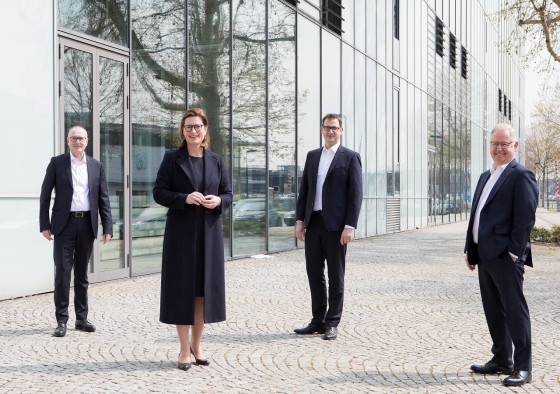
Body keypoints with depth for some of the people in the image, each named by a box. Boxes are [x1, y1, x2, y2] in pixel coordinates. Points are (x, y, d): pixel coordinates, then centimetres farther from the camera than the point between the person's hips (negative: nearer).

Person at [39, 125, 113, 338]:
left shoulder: (96, 165, 8)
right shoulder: (57, 162, 2)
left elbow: (103, 198, 8)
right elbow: (45, 194, 1)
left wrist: (107, 227, 1)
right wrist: (45, 224, -5)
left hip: (87, 224, 3)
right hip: (65, 223, -2)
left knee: (82, 273, 10)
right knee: (63, 272, -3)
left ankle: (81, 318, 18)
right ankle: (61, 320, 4)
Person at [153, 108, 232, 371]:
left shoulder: (216, 161, 9)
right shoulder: (172, 159, 1)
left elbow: (228, 194, 11)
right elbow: (159, 192, -3)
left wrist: (218, 201, -11)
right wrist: (185, 198, -18)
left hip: (209, 232, 3)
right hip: (181, 232, -3)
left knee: (204, 287, 7)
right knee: (182, 288, -1)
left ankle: (196, 345, 20)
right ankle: (184, 349, 8)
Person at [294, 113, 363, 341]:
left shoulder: (350, 157, -1)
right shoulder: (312, 156, 14)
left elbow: (355, 194, -6)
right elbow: (304, 190, 14)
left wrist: (349, 226, -14)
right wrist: (300, 220, 6)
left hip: (336, 224, -5)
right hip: (313, 222, 5)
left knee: (335, 275, 3)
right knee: (314, 272, 9)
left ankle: (332, 324, 11)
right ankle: (318, 321, 19)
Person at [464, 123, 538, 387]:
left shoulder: (521, 176, -7)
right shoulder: (486, 176, 18)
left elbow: (525, 218, -14)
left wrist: (514, 253, -18)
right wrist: (471, 249, 14)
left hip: (506, 256, -9)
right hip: (485, 255, 9)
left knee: (515, 310, -2)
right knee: (494, 311, 14)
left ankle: (522, 367, 5)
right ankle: (501, 360, 25)